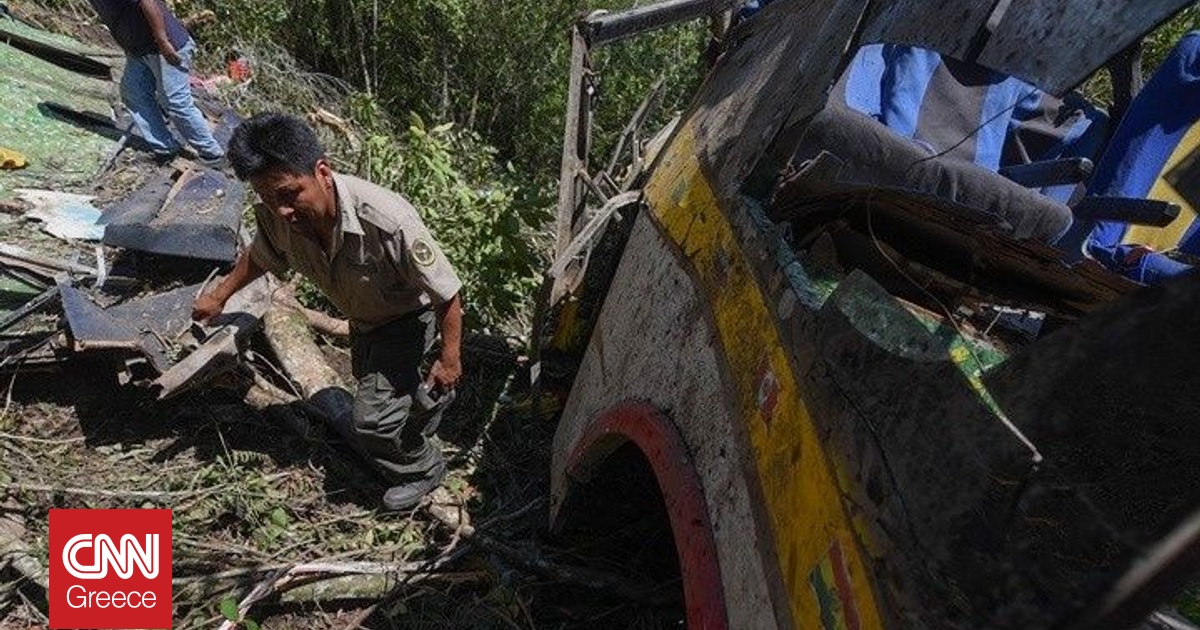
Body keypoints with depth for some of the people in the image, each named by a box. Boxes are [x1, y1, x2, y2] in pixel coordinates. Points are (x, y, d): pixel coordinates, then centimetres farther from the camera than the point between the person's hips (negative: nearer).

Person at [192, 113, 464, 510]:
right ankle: (424, 406, 62)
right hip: (362, 316, 7)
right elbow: (260, 256, 3)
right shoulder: (274, 217, -24)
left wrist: (449, 359, -23)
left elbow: (448, 294, -32)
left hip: (407, 316, -7)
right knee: (367, 376, 31)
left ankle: (423, 468, 22)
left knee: (371, 419, -9)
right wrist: (219, 296, 16)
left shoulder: (387, 220, -43)